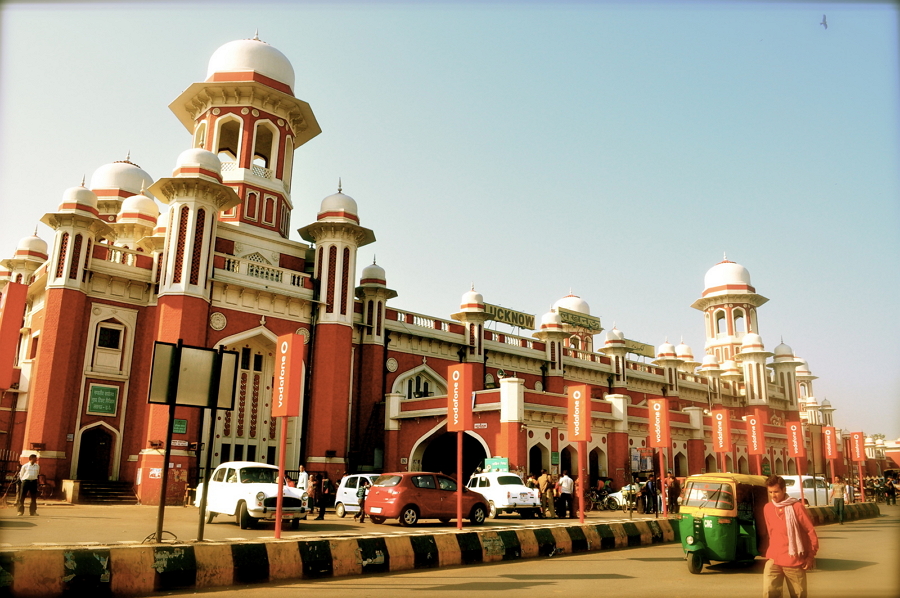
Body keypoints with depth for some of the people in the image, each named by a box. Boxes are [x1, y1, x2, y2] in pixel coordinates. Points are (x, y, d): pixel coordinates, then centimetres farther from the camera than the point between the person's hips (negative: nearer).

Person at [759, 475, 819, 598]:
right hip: (773, 560, 3)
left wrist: (811, 555, -5)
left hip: (794, 561, -3)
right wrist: (764, 551, 13)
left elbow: (811, 531, -5)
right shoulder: (767, 508, 5)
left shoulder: (796, 507, -9)